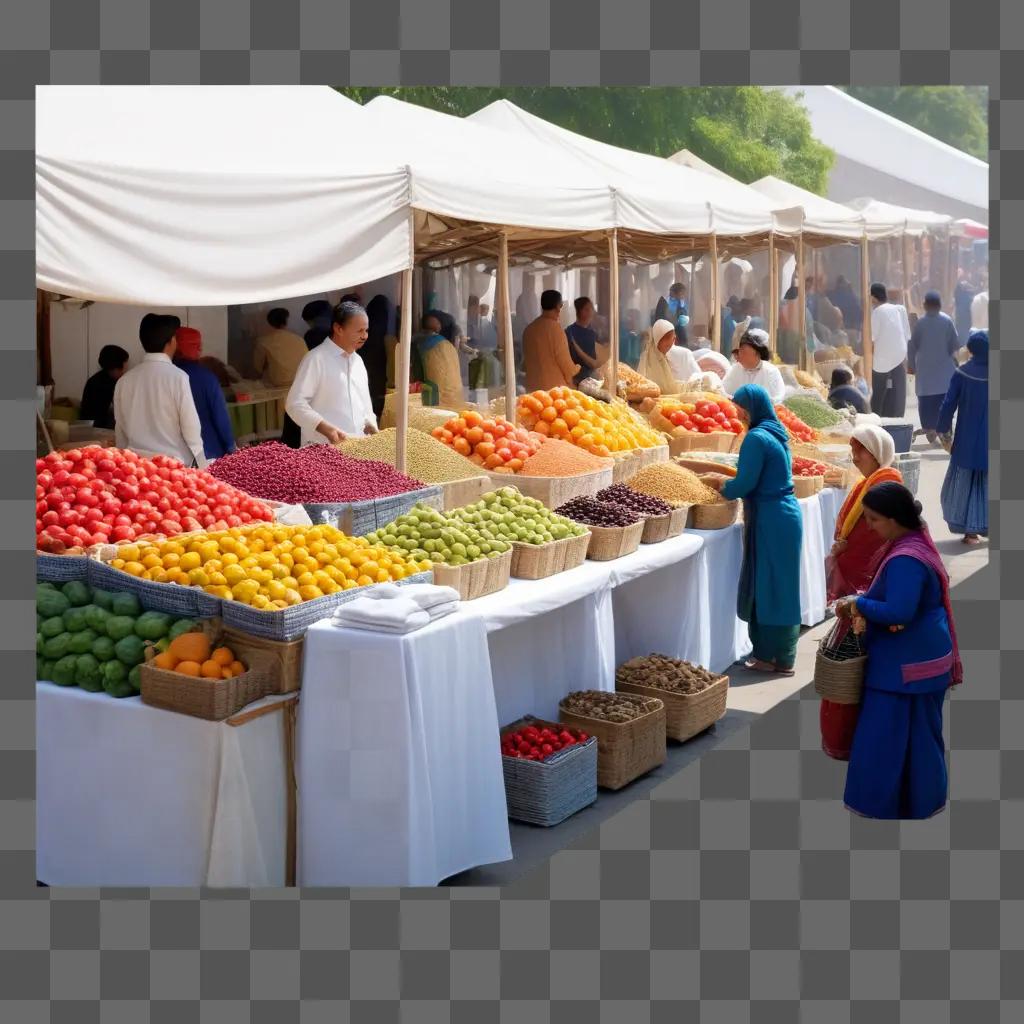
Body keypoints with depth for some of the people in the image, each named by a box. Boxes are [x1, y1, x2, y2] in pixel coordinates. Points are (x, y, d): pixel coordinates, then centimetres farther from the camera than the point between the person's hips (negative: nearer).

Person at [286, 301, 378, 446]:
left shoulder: (358, 361, 15)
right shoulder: (316, 359, -8)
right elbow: (295, 403, -14)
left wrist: (370, 426, 7)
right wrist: (326, 428, -23)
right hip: (322, 448, -6)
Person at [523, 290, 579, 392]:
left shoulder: (528, 329, 6)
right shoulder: (555, 327, -13)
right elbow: (565, 361, -11)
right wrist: (576, 368, 10)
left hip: (533, 387, 6)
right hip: (556, 387, -6)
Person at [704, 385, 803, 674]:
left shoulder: (756, 438, -16)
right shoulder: (776, 432, 12)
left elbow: (744, 485, -17)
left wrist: (721, 486, 2)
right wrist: (726, 480, 17)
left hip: (771, 520, -9)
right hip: (786, 515, 9)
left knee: (766, 587, -2)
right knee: (780, 586, 13)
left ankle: (770, 657, 5)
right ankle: (781, 656, 20)